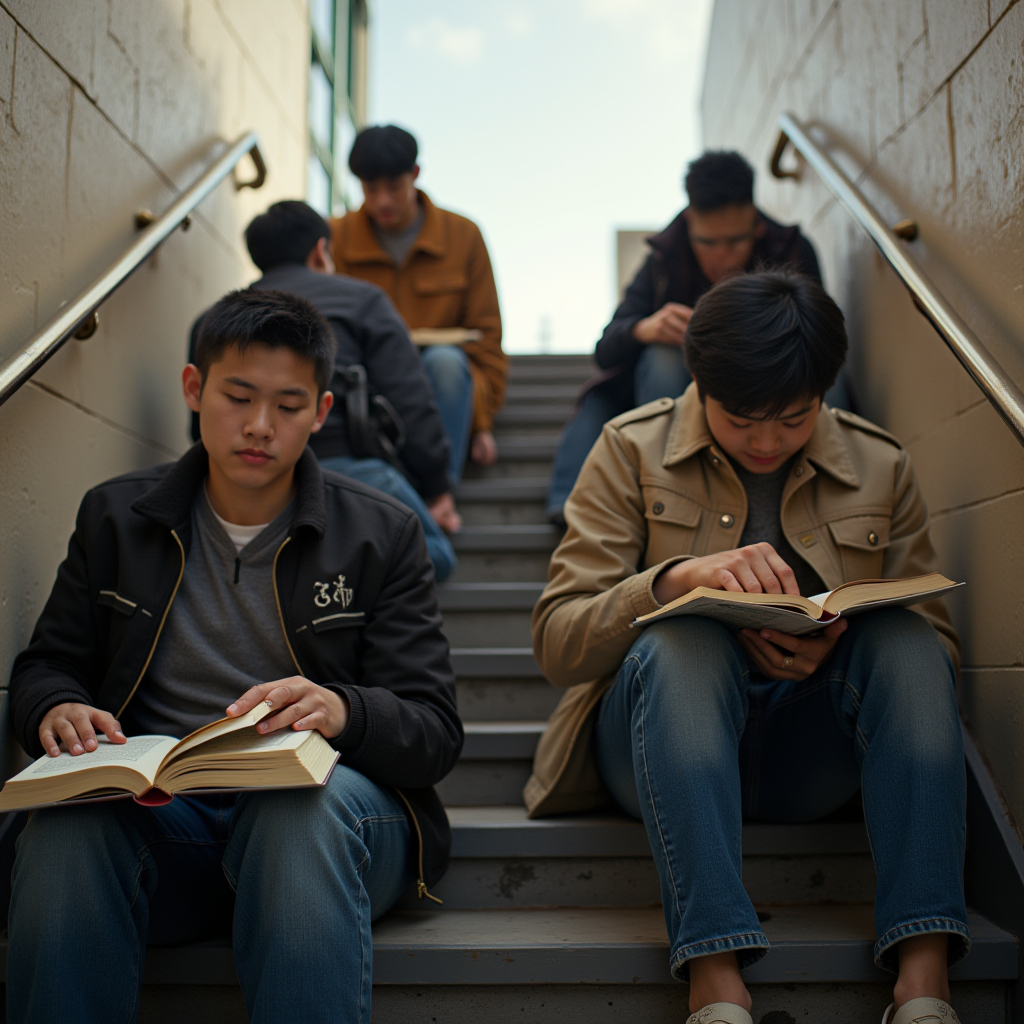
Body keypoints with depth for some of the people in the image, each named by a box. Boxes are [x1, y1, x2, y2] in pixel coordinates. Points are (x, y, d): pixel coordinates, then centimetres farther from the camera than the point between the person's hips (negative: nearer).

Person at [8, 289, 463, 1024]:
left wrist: (342, 710, -22)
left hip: (318, 797, -1)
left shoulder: (382, 534, 7)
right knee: (71, 819, -33)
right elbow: (46, 666, 19)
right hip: (155, 806, 1)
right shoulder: (116, 517, 15)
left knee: (315, 801, -37)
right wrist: (55, 709, -7)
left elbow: (434, 731, 1)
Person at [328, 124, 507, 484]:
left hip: (437, 387, 0)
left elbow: (486, 337, 5)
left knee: (444, 359, -34)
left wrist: (483, 422, -2)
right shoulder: (334, 238, 5)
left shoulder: (463, 235, 5)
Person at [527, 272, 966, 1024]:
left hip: (807, 755, 2)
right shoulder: (633, 450, 0)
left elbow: (939, 647, 6)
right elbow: (557, 643, -7)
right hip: (665, 740, -2)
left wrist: (833, 647, -17)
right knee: (682, 642, -33)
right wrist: (679, 577, -26)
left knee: (906, 642, -25)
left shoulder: (881, 466, 7)